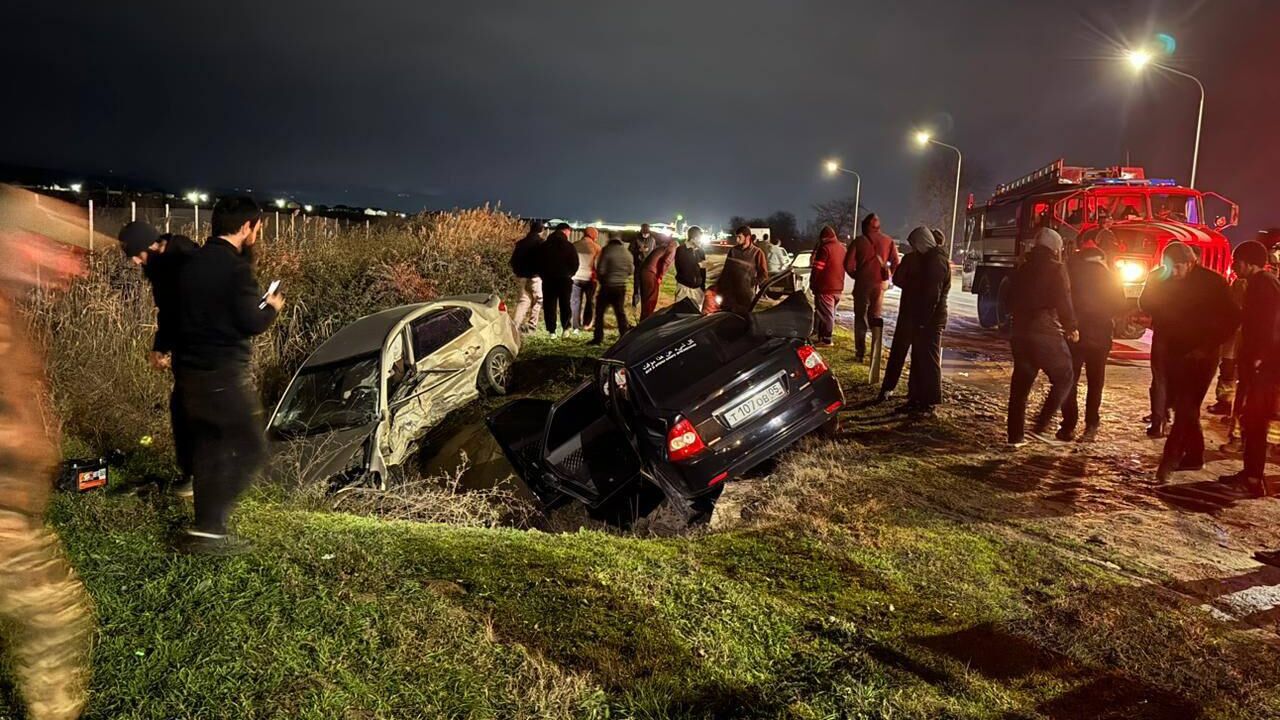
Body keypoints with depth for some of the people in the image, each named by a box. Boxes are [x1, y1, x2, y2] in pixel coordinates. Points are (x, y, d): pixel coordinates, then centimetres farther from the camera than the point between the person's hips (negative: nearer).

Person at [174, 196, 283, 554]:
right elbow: (251, 324, -17)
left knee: (207, 448, 15)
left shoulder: (191, 264, 11)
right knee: (251, 449, 0)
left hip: (190, 370, 9)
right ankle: (209, 528, -5)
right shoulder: (236, 267, -16)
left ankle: (206, 526, 21)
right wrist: (272, 308, 4)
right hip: (224, 375, -9)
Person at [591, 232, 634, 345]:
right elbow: (631, 270, 9)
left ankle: (598, 337, 3)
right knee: (620, 311, 14)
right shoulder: (627, 252, 4)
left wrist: (601, 279, 6)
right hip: (621, 286, 4)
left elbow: (600, 269, -13)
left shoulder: (606, 250, -10)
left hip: (607, 286, -4)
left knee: (600, 311, 5)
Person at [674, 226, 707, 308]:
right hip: (684, 287, -4)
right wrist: (698, 265, -6)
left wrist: (703, 286, 10)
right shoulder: (681, 250, -5)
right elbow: (681, 268, -12)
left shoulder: (701, 251, 7)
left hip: (698, 288, 4)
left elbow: (703, 270, 11)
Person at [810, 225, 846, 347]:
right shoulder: (842, 248, 11)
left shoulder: (825, 248, -15)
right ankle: (822, 335, 24)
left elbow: (817, 268, -16)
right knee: (830, 313, 15)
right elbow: (845, 266, 18)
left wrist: (812, 283, -4)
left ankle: (826, 340, -3)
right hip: (838, 287, 8)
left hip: (825, 287, -8)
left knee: (825, 314, -4)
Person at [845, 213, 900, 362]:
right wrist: (887, 276, 11)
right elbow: (896, 263, -2)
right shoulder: (888, 241, 2)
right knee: (876, 317, 13)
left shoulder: (859, 241, -4)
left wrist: (856, 276, 7)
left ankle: (860, 353, 3)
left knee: (860, 317, 7)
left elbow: (848, 264, -9)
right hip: (880, 284, 2)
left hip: (862, 283, -2)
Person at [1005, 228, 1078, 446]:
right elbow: (1064, 302, -10)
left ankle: (1016, 435, 12)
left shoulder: (1022, 270, 13)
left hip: (1020, 332, 7)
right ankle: (1040, 426, -7)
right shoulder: (1056, 270, -6)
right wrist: (1071, 327, 2)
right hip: (1047, 333, -6)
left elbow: (1012, 301, 18)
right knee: (1063, 378, 5)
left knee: (1020, 383, 11)